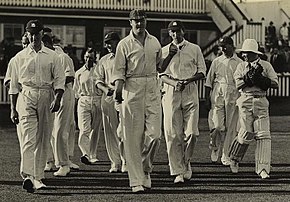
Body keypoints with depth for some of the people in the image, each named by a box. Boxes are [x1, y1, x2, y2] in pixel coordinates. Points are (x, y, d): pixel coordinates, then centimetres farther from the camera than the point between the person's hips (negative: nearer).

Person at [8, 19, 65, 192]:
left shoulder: (52, 56, 10)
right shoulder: (20, 57, 11)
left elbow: (59, 80, 4)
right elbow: (14, 85, 13)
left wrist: (57, 99, -13)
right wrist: (13, 109, 9)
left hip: (46, 98, 1)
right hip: (26, 97, -1)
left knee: (43, 140, 3)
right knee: (28, 137, -15)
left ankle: (38, 177, 11)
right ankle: (28, 176, -27)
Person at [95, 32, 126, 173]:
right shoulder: (104, 60, 16)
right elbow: (98, 80, 15)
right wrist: (105, 89, -6)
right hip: (108, 98, 3)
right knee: (111, 132, 0)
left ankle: (125, 161, 1)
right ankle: (115, 162, 5)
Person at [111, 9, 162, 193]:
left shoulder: (155, 42, 13)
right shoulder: (124, 44, 2)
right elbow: (119, 70, -4)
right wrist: (118, 88, -16)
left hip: (153, 89, 3)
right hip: (132, 89, -3)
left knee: (154, 134, -6)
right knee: (133, 136, -3)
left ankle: (146, 169, 18)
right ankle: (136, 180, 1)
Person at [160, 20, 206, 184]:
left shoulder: (194, 49, 10)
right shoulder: (164, 51, 11)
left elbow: (202, 72, 8)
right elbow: (161, 74, 6)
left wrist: (189, 79, -10)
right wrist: (174, 83, -13)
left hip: (190, 92, 0)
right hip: (171, 92, 0)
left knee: (192, 132, -8)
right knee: (173, 134, -5)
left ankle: (186, 161, 16)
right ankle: (178, 171, -1)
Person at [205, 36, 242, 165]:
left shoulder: (240, 63, 7)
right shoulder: (217, 62, 9)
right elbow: (209, 81, 11)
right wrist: (207, 97, 5)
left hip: (234, 96, 0)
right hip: (218, 95, 0)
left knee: (230, 127, 0)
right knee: (218, 126, -10)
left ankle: (225, 155, 8)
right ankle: (214, 147, 16)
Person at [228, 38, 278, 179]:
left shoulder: (266, 66, 6)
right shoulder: (241, 66, 9)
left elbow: (275, 84, -2)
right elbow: (238, 84, -4)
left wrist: (259, 78, -11)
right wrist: (250, 76, -14)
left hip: (261, 102, 0)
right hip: (245, 101, 0)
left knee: (263, 135, -7)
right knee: (246, 134, -6)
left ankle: (263, 168, -5)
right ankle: (234, 158, 21)